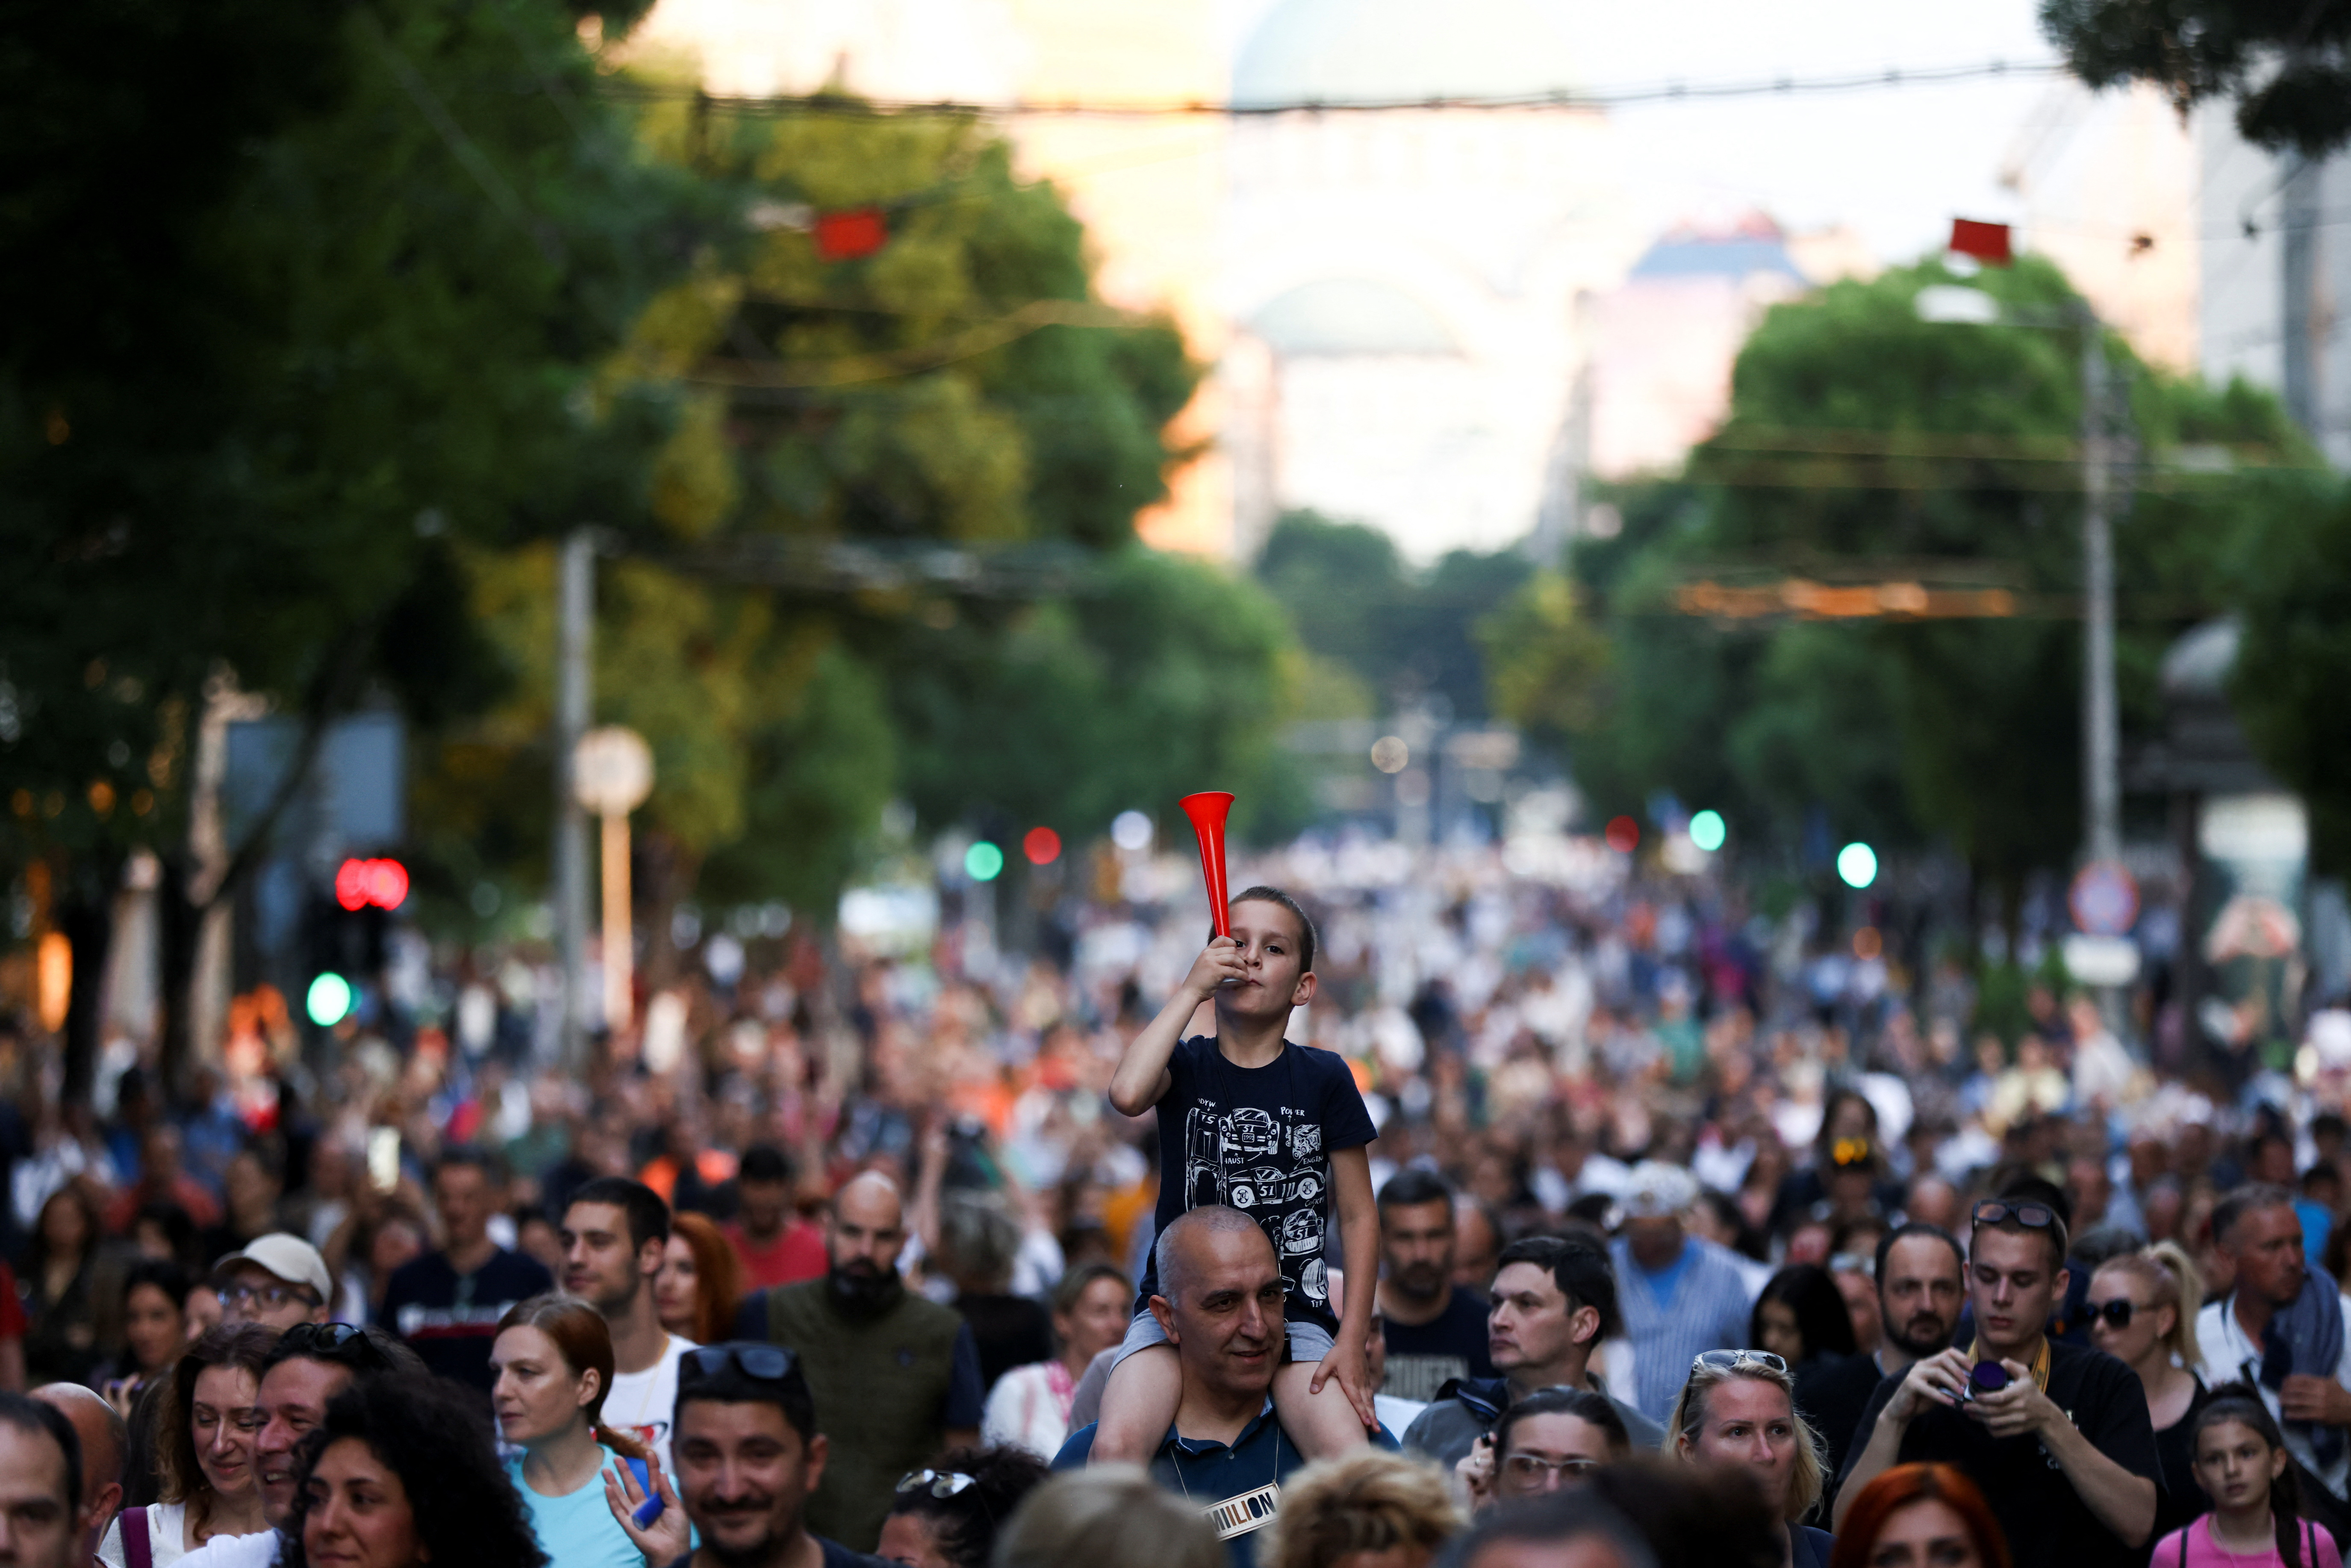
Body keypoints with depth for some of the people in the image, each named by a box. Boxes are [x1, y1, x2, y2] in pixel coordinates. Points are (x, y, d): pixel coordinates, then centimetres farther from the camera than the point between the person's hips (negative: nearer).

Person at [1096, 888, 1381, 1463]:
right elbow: (1128, 1093, -22)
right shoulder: (1187, 1066, 3)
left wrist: (1352, 1340, -3)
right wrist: (1191, 990, -14)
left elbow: (1358, 1215, 6)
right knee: (1117, 1447, -27)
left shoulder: (1323, 1077, 4)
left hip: (1293, 1311, 0)